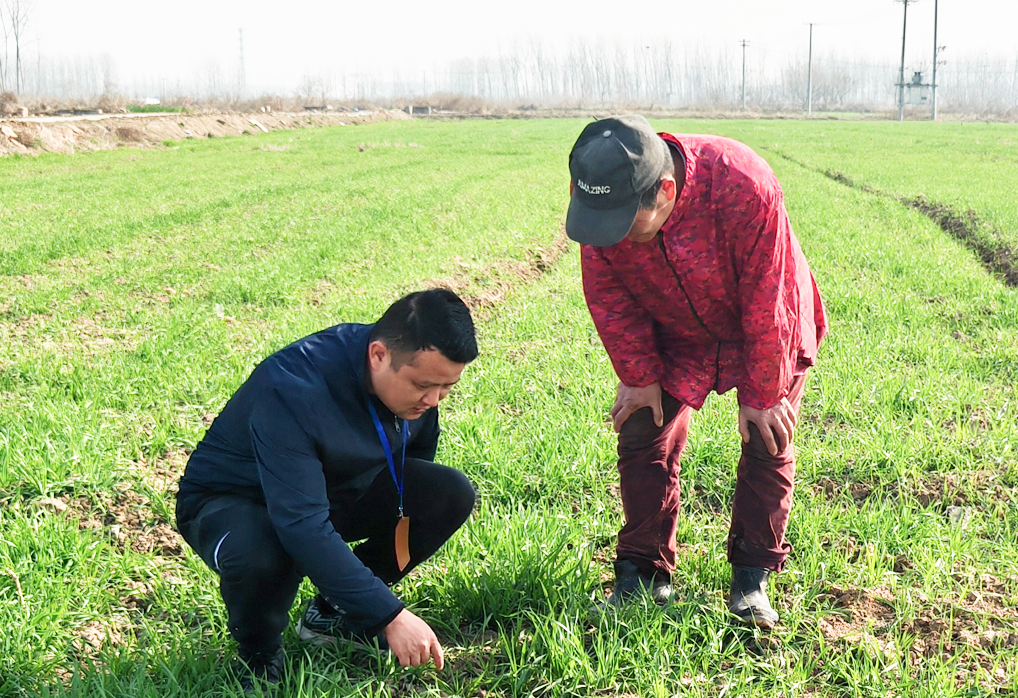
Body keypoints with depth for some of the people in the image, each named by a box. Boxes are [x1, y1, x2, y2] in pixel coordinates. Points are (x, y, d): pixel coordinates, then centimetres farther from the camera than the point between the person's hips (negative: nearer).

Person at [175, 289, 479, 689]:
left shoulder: (418, 371, -14)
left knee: (451, 495, -15)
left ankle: (333, 612, 4)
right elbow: (303, 528, -42)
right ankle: (259, 657, -6)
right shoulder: (293, 389, -37)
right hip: (229, 501, -6)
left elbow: (417, 460, 7)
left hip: (335, 489, 6)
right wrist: (389, 617, -43)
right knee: (260, 555, -41)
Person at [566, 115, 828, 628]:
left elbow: (767, 302, -29)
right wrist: (639, 376, -9)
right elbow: (609, 298, -11)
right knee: (643, 438, -4)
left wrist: (762, 396, -21)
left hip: (765, 331, -3)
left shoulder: (745, 188, -41)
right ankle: (643, 574, 8)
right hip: (673, 336, 3)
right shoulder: (602, 201, -28)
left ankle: (752, 577, 10)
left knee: (767, 443, -3)